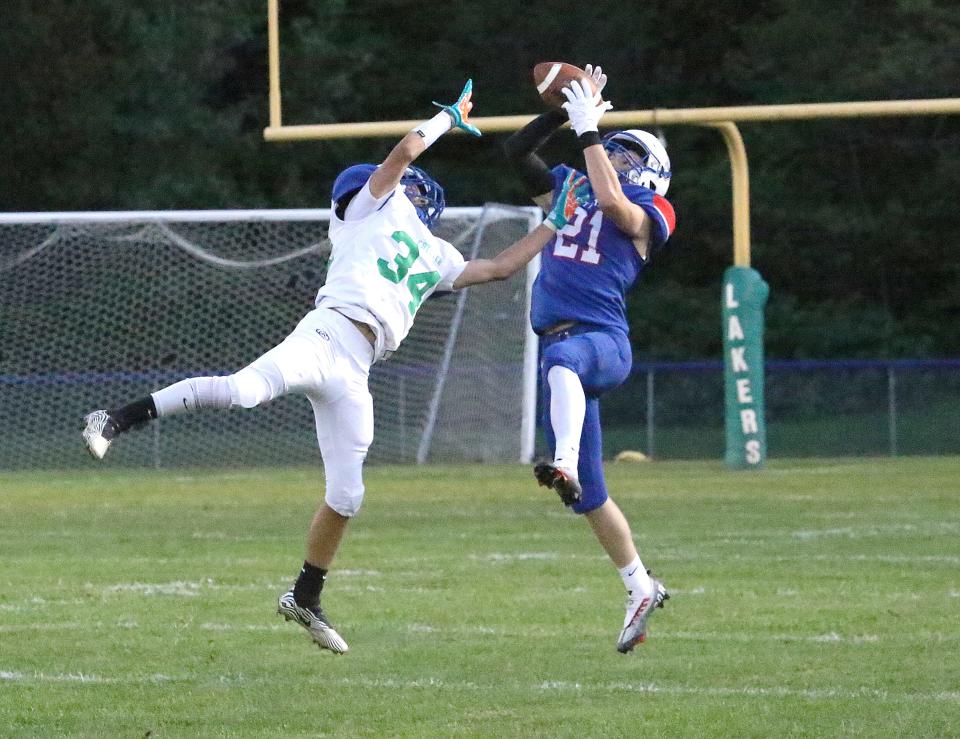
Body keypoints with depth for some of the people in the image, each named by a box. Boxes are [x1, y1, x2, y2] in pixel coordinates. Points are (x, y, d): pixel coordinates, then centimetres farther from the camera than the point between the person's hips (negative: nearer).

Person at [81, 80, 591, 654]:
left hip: (354, 373, 7)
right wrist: (450, 118, 18)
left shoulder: (437, 258, 31)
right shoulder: (376, 204, 15)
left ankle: (306, 598, 18)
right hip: (328, 335, -7)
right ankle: (120, 419, -33)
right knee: (245, 390, -34)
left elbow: (499, 268, 38)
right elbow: (407, 149, 2)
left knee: (347, 496, 6)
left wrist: (556, 223, 37)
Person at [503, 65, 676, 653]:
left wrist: (589, 130, -11)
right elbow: (519, 149, 21)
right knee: (590, 496, 10)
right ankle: (642, 589, 23)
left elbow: (612, 201, -17)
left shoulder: (648, 215, 4)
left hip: (604, 340, -7)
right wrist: (567, 112, 10)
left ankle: (565, 465, -67)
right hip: (563, 346, 7)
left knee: (561, 358, -45)